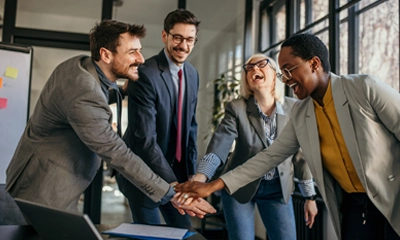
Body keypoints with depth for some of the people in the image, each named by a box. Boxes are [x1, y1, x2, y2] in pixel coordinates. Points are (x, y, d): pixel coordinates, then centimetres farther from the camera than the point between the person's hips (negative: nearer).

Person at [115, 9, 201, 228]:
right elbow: (145, 139, -26)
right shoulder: (145, 74, -22)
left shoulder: (193, 74, 2)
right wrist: (172, 183, -26)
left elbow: (191, 125, 8)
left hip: (175, 168, 7)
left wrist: (190, 171, 3)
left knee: (184, 231, 17)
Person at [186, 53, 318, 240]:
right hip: (240, 186, -2)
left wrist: (310, 196, 4)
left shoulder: (293, 108, -6)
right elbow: (219, 145, -25)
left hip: (277, 188, 2)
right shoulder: (236, 108, -12)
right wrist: (200, 177, -43)